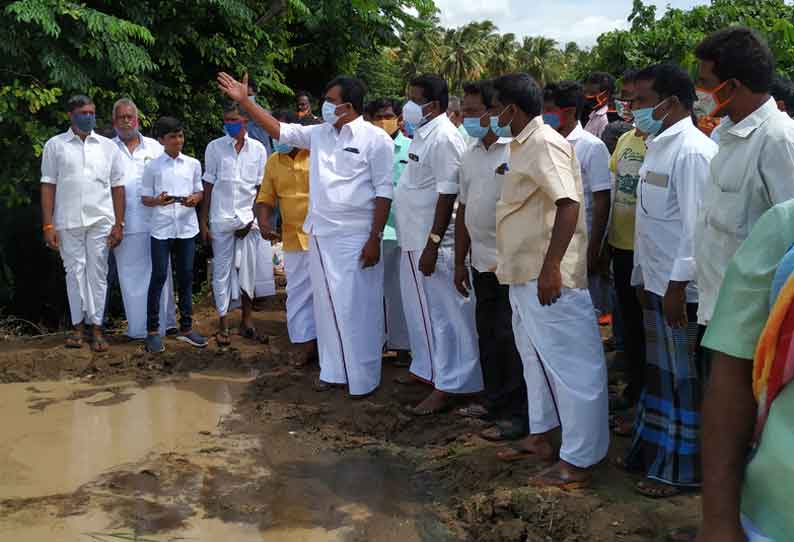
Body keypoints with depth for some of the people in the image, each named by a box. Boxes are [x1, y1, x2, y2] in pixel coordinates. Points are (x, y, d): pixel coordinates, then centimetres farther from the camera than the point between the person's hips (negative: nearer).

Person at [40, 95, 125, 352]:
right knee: (74, 272, 5)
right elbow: (48, 186, 2)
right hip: (68, 222, -1)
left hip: (101, 221, 1)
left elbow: (117, 186, 6)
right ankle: (78, 325, 15)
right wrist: (48, 226, -5)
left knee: (97, 273, 2)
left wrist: (119, 224, 0)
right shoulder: (55, 145, 4)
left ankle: (96, 327, 8)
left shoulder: (108, 146, 7)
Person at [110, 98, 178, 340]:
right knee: (131, 276, 4)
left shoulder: (154, 147, 11)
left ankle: (163, 323, 14)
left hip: (155, 222, 1)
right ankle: (138, 327, 12)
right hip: (126, 225, -1)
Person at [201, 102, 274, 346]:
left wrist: (254, 219, -4)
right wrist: (203, 222, -1)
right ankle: (223, 324, 12)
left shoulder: (258, 149, 4)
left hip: (249, 218, 1)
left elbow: (261, 188, 6)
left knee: (249, 271, 4)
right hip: (221, 219, -1)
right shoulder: (214, 147, 2)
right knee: (222, 271, 3)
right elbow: (208, 186, 3)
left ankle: (247, 321, 17)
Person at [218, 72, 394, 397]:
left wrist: (375, 239, -13)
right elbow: (280, 130, 16)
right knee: (327, 304, 12)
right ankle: (333, 370, 25)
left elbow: (384, 192, -9)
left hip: (356, 236, -6)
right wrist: (244, 101, 10)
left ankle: (364, 379, 10)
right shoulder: (319, 134, 10)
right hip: (320, 234, 6)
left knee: (358, 308, -1)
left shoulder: (376, 139, -8)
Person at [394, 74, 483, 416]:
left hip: (431, 243, -10)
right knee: (423, 310, 19)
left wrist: (432, 244, -23)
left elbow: (447, 195, -21)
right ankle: (427, 368, 34)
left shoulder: (444, 138, -16)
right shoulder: (423, 134, 14)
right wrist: (422, 243, 19)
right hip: (414, 240, 10)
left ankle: (445, 387, 4)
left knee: (442, 313, -3)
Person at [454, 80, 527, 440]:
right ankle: (495, 403, 29)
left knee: (510, 339, -2)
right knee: (488, 336, 16)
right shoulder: (470, 155, 13)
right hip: (482, 262, 8)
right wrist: (460, 262, 18)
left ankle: (517, 415, 10)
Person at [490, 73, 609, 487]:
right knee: (536, 358, 20)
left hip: (548, 277, -11)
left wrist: (551, 267, -28)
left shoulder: (545, 144, -15)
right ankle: (540, 436, 34)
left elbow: (568, 204, -25)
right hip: (524, 274, 11)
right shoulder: (522, 146, 15)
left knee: (570, 363, -2)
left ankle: (578, 461, 5)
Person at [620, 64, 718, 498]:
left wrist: (678, 284, -22)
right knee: (659, 373, 18)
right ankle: (652, 451, 32)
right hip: (656, 283, 9)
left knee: (684, 378, 4)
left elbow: (697, 226, -22)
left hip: (680, 288, -9)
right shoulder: (658, 147, 13)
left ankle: (681, 468, 17)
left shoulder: (691, 151, -17)